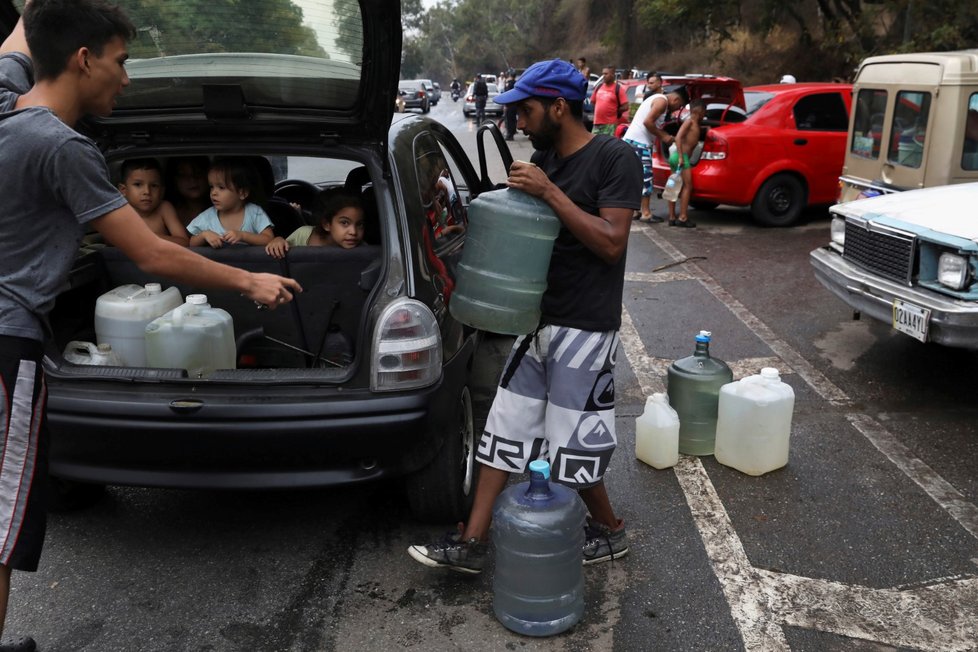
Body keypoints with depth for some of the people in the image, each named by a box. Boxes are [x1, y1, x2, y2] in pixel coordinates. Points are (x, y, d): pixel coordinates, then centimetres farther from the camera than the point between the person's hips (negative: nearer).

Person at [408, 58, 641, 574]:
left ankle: (610, 531, 28)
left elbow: (611, 243, -21)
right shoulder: (543, 158, 10)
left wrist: (549, 192, -23)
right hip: (539, 318, 8)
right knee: (505, 428, 8)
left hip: (585, 327, -8)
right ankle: (473, 542, 17)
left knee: (569, 447, 1)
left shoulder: (614, 159, -12)